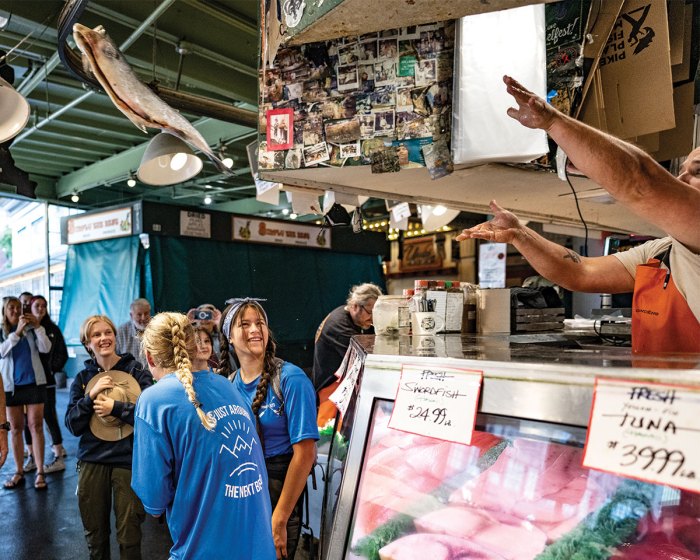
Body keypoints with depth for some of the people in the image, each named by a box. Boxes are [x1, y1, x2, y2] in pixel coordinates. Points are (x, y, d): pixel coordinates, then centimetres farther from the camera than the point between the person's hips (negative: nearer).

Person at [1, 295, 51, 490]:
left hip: (34, 382, -1)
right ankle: (19, 472, 17)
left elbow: (45, 348, -9)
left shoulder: (31, 329, 1)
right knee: (16, 428, 8)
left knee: (36, 426, -1)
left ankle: (40, 472, 2)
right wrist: (17, 331, -25)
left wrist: (38, 326, -20)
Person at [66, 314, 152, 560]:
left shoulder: (136, 371, -4)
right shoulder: (82, 378, 6)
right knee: (95, 535, 16)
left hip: (128, 459, -3)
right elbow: (73, 426, 1)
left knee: (128, 535, 3)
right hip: (92, 460, 3)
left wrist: (115, 407, -17)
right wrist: (91, 396, -13)